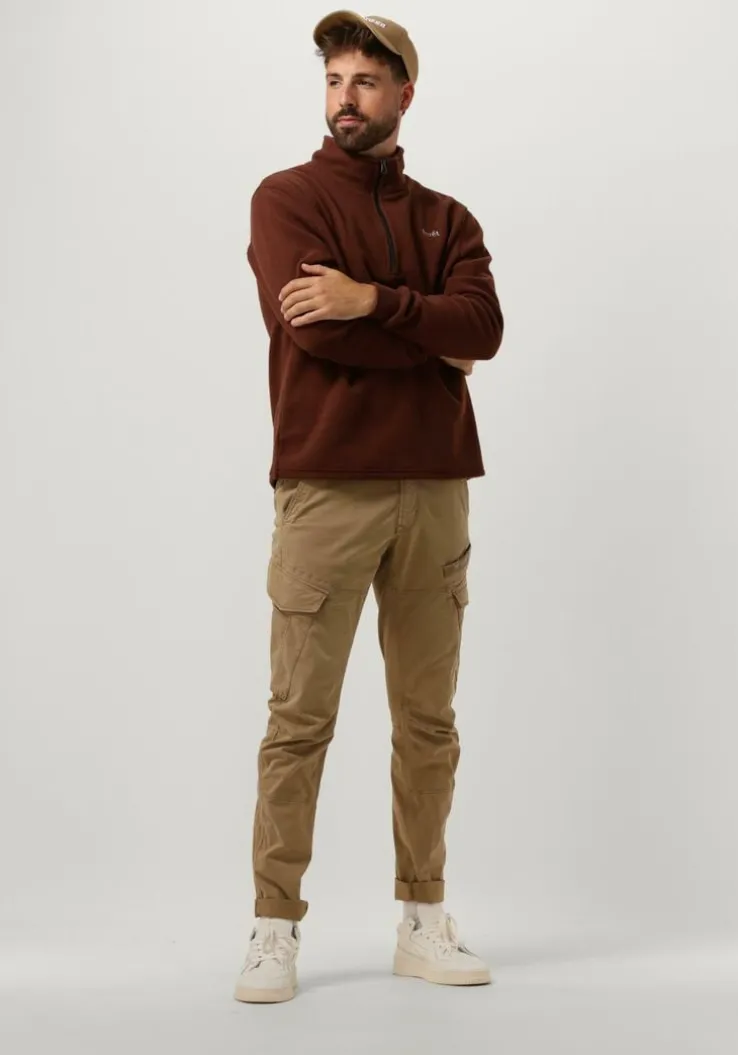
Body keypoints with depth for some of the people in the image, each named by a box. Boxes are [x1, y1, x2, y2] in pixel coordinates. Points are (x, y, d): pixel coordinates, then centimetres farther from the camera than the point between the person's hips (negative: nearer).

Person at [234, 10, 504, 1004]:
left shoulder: (447, 218, 16)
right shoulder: (288, 197, 5)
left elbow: (484, 326, -3)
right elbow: (315, 327, -11)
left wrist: (376, 300, -16)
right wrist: (434, 341, -3)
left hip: (436, 487, 4)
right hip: (326, 487, -4)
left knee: (429, 719, 7)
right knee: (299, 718, -2)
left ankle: (424, 922, 17)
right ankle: (275, 930, 6)